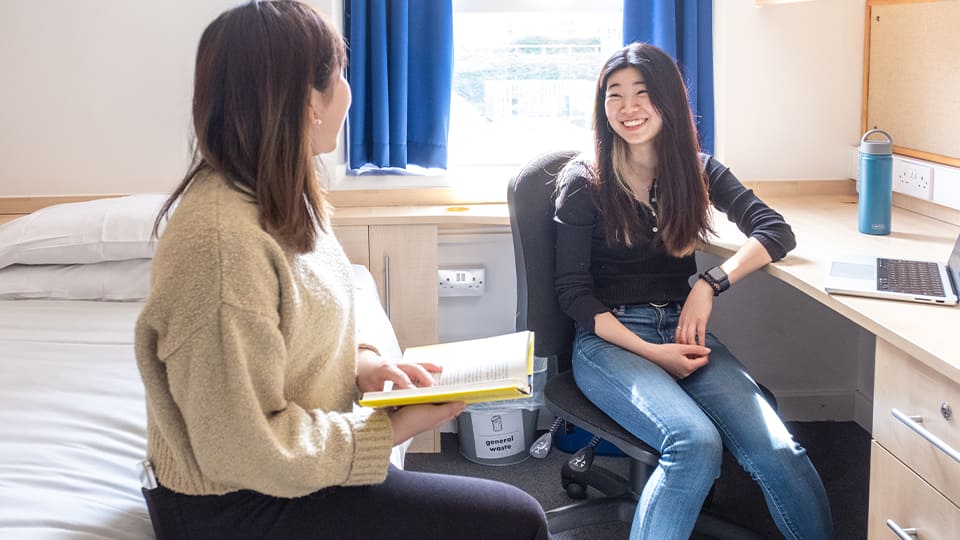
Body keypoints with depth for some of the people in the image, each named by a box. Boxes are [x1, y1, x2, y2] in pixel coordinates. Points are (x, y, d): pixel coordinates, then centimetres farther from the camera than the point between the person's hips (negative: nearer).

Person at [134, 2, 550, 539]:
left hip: (291, 462, 9)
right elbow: (244, 450, -26)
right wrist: (390, 430, -18)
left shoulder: (277, 197, 1)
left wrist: (361, 358, -3)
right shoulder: (222, 244, -29)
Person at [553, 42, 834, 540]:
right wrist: (650, 352, -14)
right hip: (610, 339, -3)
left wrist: (710, 283, -15)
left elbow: (776, 231, 1)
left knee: (778, 450, -21)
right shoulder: (583, 182, -1)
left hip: (682, 329, 3)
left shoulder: (697, 171, 9)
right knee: (695, 442, -32)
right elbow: (573, 292, -3)